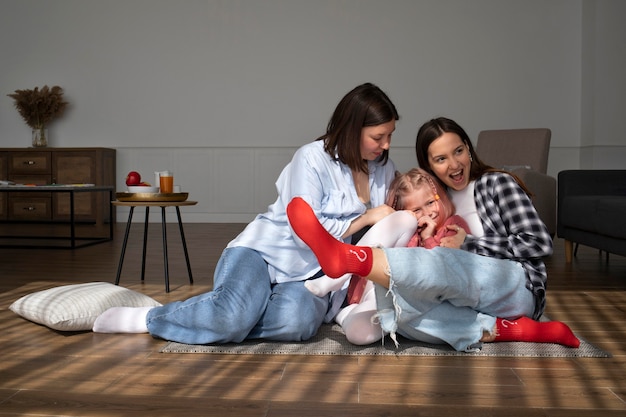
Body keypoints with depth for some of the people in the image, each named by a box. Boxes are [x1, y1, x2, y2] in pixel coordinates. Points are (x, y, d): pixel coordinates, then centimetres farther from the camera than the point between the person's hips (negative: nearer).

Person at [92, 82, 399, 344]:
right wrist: (365, 218, -11)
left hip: (309, 272, 4)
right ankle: (148, 318, -6)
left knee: (297, 321, -35)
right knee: (231, 313, -34)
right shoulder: (312, 158, -11)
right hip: (265, 249, -4)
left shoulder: (384, 168, 10)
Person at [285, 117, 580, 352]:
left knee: (441, 264, -38)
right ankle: (504, 329, -30)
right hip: (468, 300, 5)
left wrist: (467, 243, -7)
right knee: (394, 309, -29)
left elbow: (539, 243, -3)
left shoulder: (496, 183, 6)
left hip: (518, 287, -5)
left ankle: (348, 257, -53)